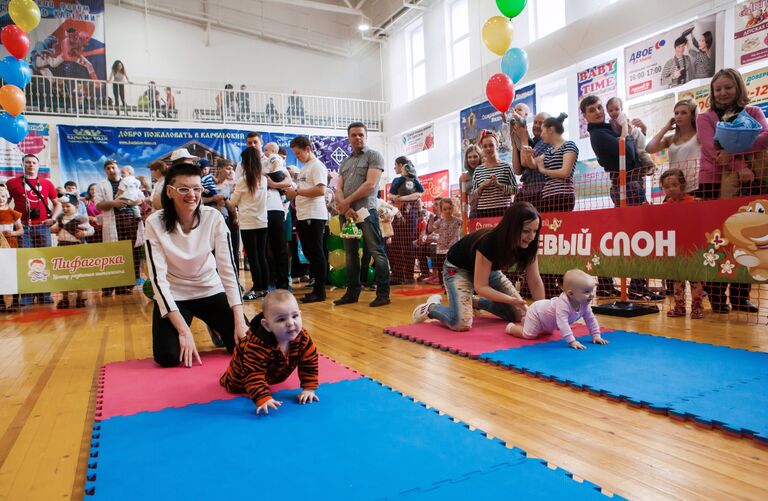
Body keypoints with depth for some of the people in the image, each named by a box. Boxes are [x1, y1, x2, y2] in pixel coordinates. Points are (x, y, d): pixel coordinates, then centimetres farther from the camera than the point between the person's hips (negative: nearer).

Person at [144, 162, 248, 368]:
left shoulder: (214, 217, -17)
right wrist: (183, 329, -27)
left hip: (211, 292, 1)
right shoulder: (155, 223, -19)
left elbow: (228, 267, -17)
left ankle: (214, 325, 22)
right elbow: (158, 277, -20)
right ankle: (182, 333, 17)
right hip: (173, 296, -1)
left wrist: (240, 320, -25)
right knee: (168, 356, -19)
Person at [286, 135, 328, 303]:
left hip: (314, 217, -10)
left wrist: (296, 192, -15)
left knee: (316, 254, -5)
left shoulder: (317, 166, -9)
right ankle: (315, 286, 20)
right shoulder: (305, 168, 19)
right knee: (308, 253, 12)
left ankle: (319, 291, 1)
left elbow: (320, 190, -21)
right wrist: (293, 194, 5)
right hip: (302, 216, 10)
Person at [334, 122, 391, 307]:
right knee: (350, 254, 10)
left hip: (366, 210, -6)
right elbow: (338, 188, 12)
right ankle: (352, 292, 18)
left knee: (377, 251, -7)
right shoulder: (345, 162, 20)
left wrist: (347, 202, -8)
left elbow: (370, 184, -10)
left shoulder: (374, 156, 2)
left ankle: (383, 293, -4)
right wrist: (344, 207, -8)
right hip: (346, 213, 6)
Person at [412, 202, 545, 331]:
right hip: (458, 268, -7)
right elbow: (480, 286, -32)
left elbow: (535, 281, -14)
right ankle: (431, 306, 3)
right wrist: (512, 300, -42)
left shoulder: (528, 244, -21)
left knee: (519, 314, 0)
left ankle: (476, 303, 20)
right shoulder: (489, 242, -37)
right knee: (461, 324, -27)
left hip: (489, 269, 7)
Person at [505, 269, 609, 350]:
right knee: (528, 335, -14)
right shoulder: (563, 303, -46)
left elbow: (590, 319, -8)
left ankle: (526, 321, 49)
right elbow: (562, 323, -52)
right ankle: (511, 327, 14)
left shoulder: (584, 304, -21)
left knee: (547, 332, 31)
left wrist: (596, 336, -11)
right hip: (536, 312, -9)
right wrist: (572, 341, -54)